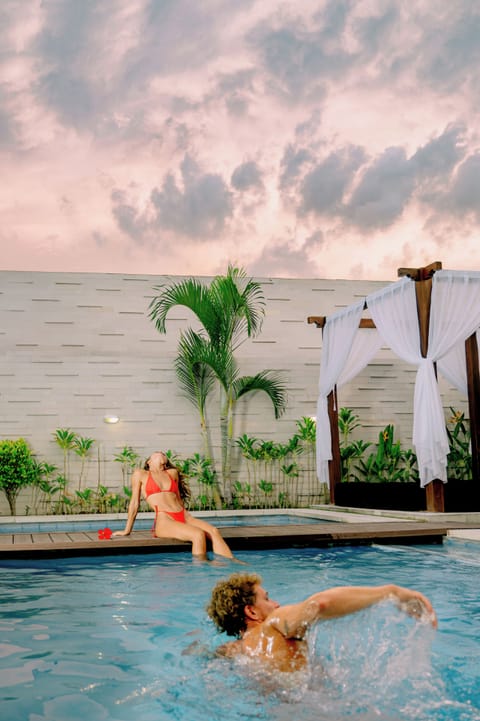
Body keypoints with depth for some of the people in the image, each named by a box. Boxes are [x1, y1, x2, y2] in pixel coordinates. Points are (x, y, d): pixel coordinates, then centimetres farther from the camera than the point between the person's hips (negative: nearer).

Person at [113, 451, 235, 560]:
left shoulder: (173, 473, 24)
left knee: (214, 531, -24)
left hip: (185, 517, 4)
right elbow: (135, 502, 14)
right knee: (199, 535, -31)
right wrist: (127, 530, 14)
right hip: (164, 521, -4)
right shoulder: (140, 474, 14)